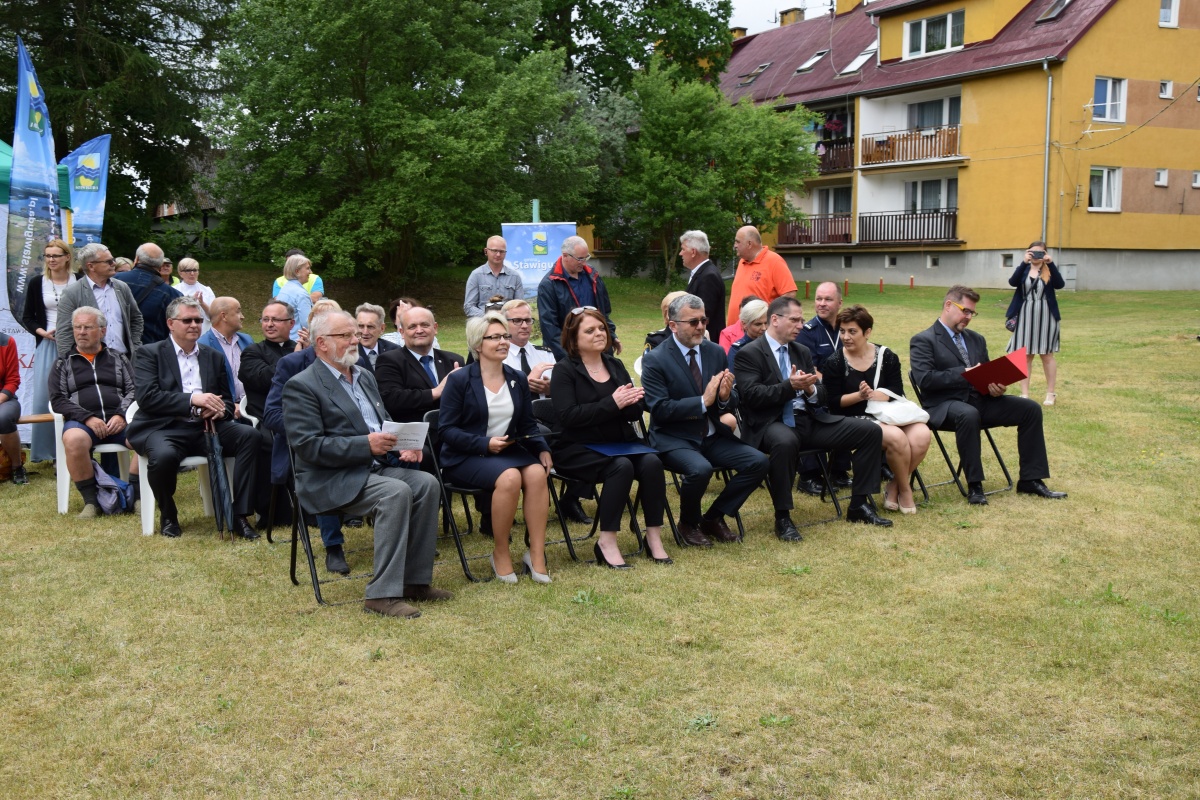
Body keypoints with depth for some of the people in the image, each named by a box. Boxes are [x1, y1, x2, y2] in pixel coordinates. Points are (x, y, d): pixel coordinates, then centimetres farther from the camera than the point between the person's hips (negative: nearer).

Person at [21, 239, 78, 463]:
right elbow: (27, 318, 9)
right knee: (43, 396, -1)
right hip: (47, 344, 2)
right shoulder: (37, 283, 5)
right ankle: (44, 448, 7)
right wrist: (42, 332, -8)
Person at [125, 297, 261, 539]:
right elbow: (147, 397, -10)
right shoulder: (150, 354, 6)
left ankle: (239, 516, -19)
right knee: (164, 455, -38)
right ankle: (168, 515, -5)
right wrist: (192, 399, -20)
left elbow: (227, 401, 18)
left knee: (249, 435, -23)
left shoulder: (214, 357, 20)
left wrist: (219, 410, -8)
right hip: (163, 428, -4)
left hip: (205, 428, 4)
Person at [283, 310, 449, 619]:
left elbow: (385, 423, 25)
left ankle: (415, 580, -9)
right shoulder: (301, 386, -7)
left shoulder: (365, 376, 18)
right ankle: (382, 593, -26)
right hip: (331, 480, -7)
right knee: (396, 492, -30)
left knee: (426, 483, -17)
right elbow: (308, 446, -16)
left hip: (376, 466, 8)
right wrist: (366, 445, -24)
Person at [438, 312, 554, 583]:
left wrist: (542, 449, -6)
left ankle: (536, 555, -23)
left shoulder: (517, 379, 12)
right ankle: (500, 553, -16)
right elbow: (446, 429, -8)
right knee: (510, 476, -34)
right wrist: (485, 444, -19)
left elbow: (527, 425, 14)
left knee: (536, 472, -29)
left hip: (509, 450, 5)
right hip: (466, 457, -5)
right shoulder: (459, 379, -4)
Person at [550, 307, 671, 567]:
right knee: (621, 467, -32)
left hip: (619, 442, 5)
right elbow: (568, 415, -17)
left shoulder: (616, 366, 14)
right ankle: (606, 543, -24)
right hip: (580, 448, -5)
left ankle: (654, 536, -16)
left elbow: (635, 413, 9)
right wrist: (612, 403, -22)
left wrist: (633, 401, -16)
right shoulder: (565, 371, -2)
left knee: (651, 462, -23)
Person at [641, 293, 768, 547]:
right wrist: (703, 401, -23)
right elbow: (659, 409, -17)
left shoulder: (716, 352, 6)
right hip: (674, 439, -6)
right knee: (700, 468, -34)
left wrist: (725, 396, -16)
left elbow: (731, 405, 9)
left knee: (758, 462, -13)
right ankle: (688, 524, -2)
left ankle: (713, 518, 5)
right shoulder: (655, 360, -9)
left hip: (713, 436, 6)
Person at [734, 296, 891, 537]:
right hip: (773, 423, -7)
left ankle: (858, 505, 5)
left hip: (809, 419, 7)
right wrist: (789, 386, -24)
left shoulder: (802, 352, 20)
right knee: (785, 441, -43)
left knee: (870, 431, -4)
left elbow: (821, 394, 16)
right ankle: (782, 517, -25)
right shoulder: (748, 354, -1)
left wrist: (811, 390, -9)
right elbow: (752, 395, -14)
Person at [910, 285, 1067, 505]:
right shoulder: (923, 341, -2)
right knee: (969, 414, -40)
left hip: (979, 400, 7)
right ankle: (974, 486, -28)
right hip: (944, 405, -7)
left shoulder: (976, 339, 21)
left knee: (1030, 408, -9)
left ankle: (1030, 480, -4)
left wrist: (995, 386, -4)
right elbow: (924, 379, -16)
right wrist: (964, 374, -20)